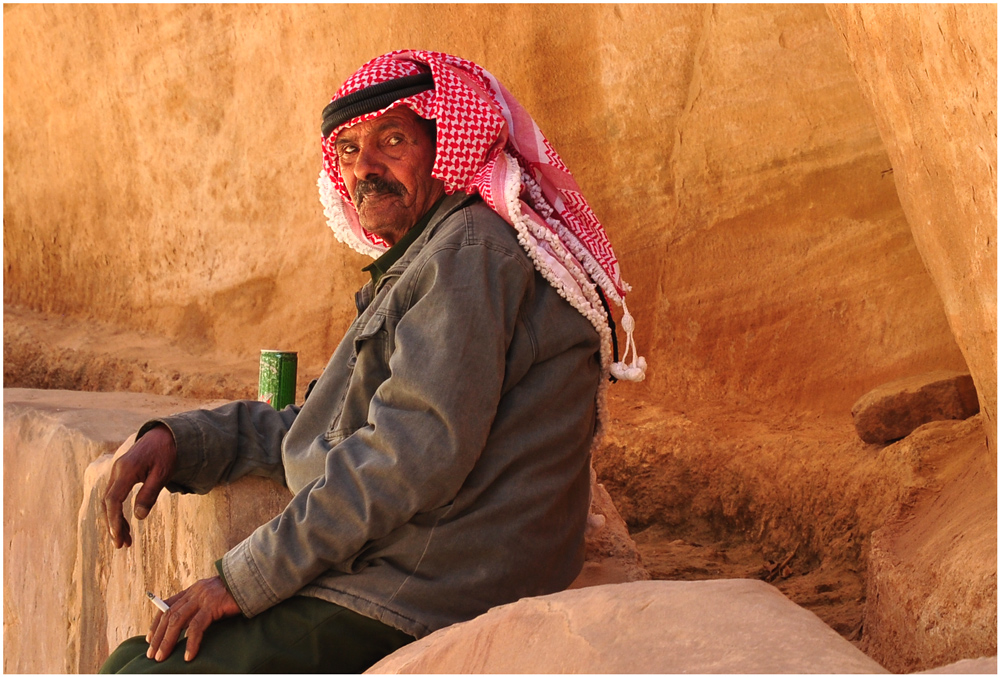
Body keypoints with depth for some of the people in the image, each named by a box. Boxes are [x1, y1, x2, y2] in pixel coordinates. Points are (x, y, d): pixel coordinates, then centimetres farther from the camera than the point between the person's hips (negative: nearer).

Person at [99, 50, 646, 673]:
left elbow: (418, 449, -22)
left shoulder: (475, 248, -13)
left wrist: (245, 579, -18)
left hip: (408, 607, -10)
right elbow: (322, 428, 24)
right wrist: (179, 440, 9)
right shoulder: (414, 271, 21)